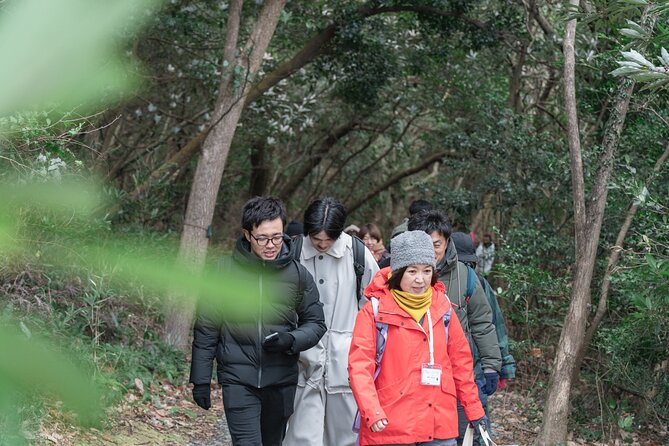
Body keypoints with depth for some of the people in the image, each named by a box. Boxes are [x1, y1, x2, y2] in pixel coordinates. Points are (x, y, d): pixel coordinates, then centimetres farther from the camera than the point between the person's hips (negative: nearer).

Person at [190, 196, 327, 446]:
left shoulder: (298, 274, 0)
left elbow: (315, 323, 7)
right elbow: (206, 329, 2)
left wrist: (291, 340, -14)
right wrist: (201, 380, 2)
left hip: (282, 380, 3)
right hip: (238, 381, -2)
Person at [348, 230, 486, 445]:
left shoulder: (442, 308, 10)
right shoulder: (375, 310, -3)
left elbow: (461, 361, 16)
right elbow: (360, 366, -9)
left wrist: (474, 409, 17)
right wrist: (372, 412, -22)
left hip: (440, 427, 3)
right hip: (390, 427, -3)